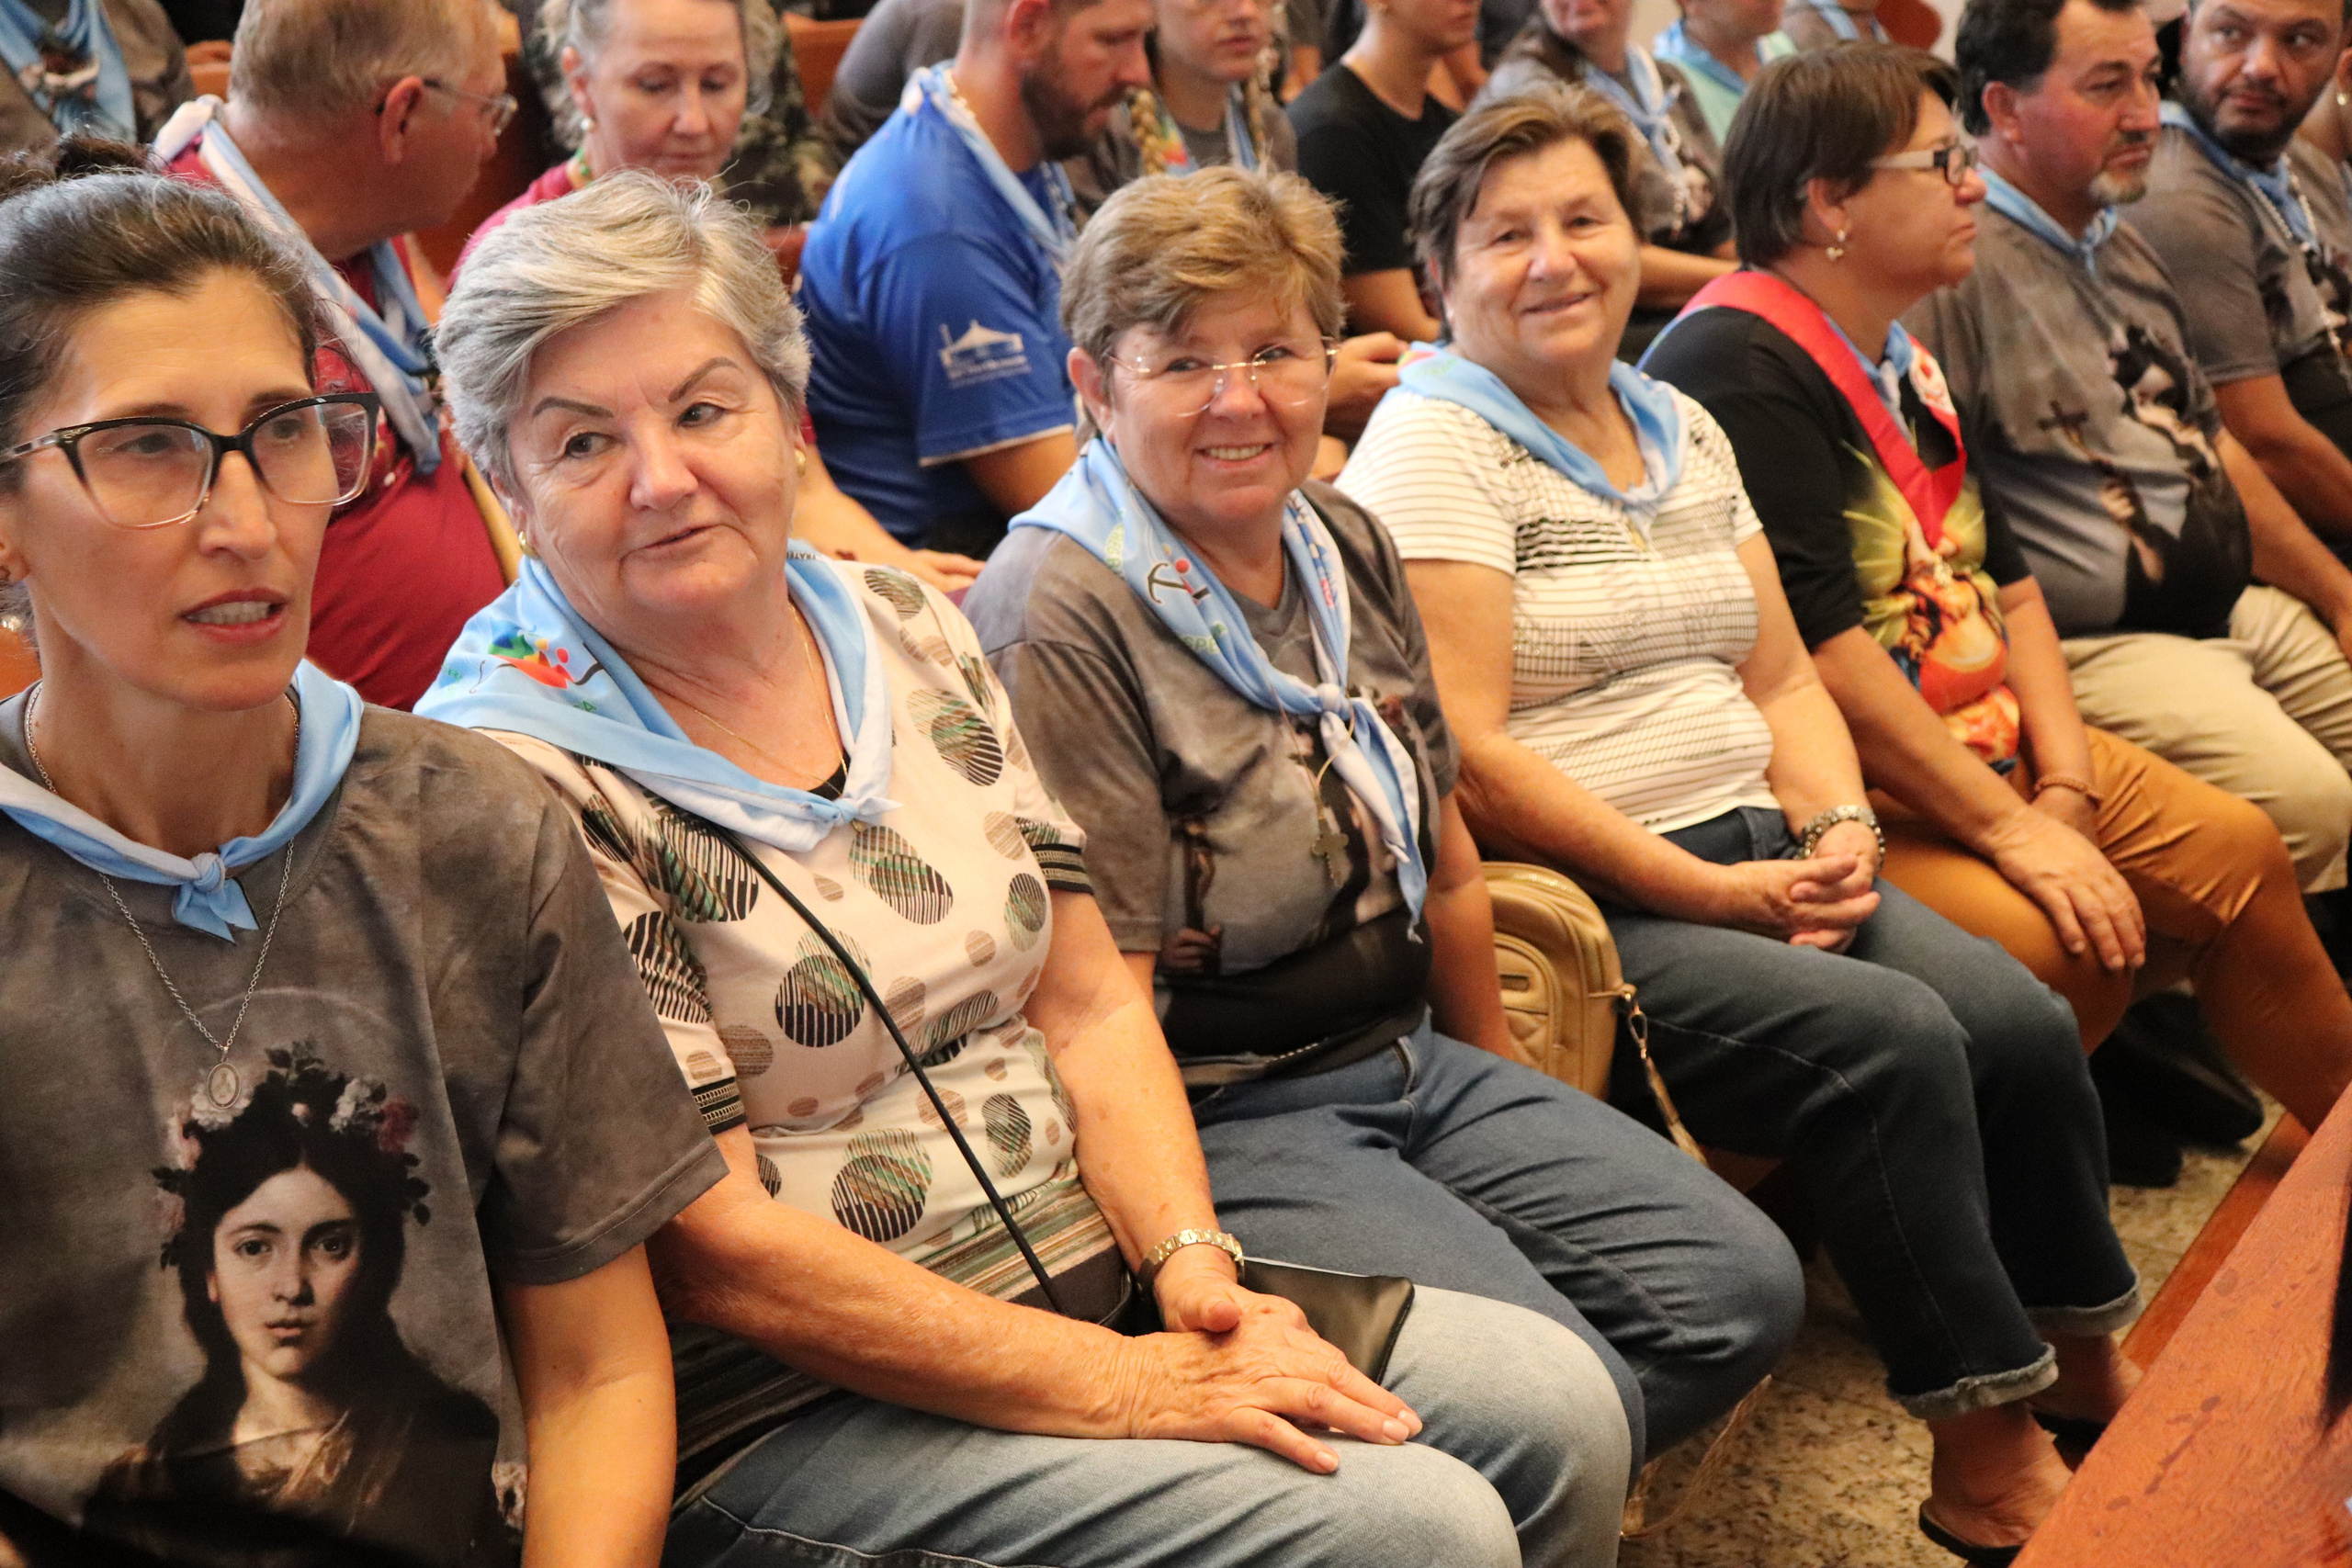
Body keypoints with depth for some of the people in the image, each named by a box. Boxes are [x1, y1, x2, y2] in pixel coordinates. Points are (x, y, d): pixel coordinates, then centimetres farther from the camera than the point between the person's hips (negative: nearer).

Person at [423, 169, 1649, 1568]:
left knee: (1556, 1406, -2)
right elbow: (715, 1246, -17)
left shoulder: (908, 630, 7)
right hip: (801, 1419, -7)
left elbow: (1087, 1001, 9)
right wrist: (1123, 1390, -19)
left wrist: (1192, 1258, -8)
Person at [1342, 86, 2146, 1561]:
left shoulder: (1684, 428, 17)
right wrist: (1717, 894, -16)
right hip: (1585, 912, -7)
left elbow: (1783, 679, 17)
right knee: (1894, 1040, -24)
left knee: (2023, 1022, -11)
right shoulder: (1434, 445, -8)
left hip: (1760, 865, 7)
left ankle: (2088, 1354, 14)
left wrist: (1841, 831, -4)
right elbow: (1470, 756, -17)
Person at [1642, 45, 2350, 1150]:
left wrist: (2066, 786, -1)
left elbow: (2006, 583, 13)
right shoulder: (1734, 371, -18)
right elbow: (1816, 647, -24)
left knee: (2238, 849, 6)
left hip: (1982, 741, 10)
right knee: (2067, 942, -28)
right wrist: (2008, 828, -21)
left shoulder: (1904, 360, 14)